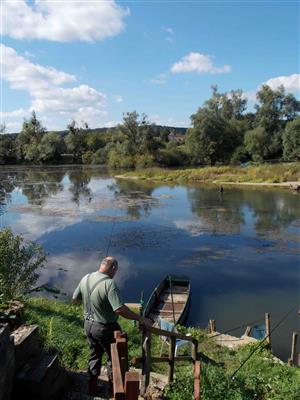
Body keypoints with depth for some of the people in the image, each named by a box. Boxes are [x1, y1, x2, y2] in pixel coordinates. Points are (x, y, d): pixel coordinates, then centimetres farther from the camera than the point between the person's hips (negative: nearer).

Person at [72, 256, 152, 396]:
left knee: (94, 356, 26)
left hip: (88, 325, 6)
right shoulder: (109, 283, -29)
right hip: (105, 328, -6)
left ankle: (92, 387, 39)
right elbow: (120, 309, -35)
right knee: (113, 357, 18)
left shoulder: (85, 278, -6)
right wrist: (141, 319, -29)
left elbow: (75, 299, 7)